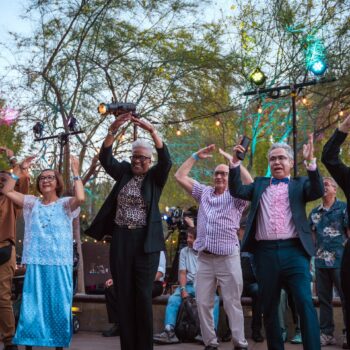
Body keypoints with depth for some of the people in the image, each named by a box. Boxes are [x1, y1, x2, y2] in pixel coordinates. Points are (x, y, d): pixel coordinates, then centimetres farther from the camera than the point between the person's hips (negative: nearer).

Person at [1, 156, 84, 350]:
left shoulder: (65, 204, 3)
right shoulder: (32, 203, 11)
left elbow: (80, 198, -18)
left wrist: (76, 173, -9)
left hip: (60, 264, -2)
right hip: (35, 263, 2)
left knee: (59, 308, 4)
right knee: (31, 308, 2)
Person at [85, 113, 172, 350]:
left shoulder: (155, 177, 2)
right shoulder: (123, 171, 9)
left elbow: (166, 160, -16)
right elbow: (105, 158, -5)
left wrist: (152, 131, -27)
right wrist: (114, 131, -20)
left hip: (146, 241, -3)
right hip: (121, 240, 3)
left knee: (143, 295, -1)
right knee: (124, 295, 6)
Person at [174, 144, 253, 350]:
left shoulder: (236, 196, 3)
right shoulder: (204, 192, 15)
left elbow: (251, 185, -18)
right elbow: (180, 177, 13)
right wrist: (196, 156, 9)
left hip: (228, 258, -4)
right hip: (204, 257, 4)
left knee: (233, 303, 0)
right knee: (203, 303, 5)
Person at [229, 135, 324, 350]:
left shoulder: (300, 184, 12)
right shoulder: (259, 185, 18)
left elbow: (318, 191, -6)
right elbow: (236, 190, 7)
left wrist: (310, 161, -17)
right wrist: (236, 161, -2)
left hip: (294, 251, -2)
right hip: (265, 253, 3)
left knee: (305, 304, -12)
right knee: (269, 307, 10)